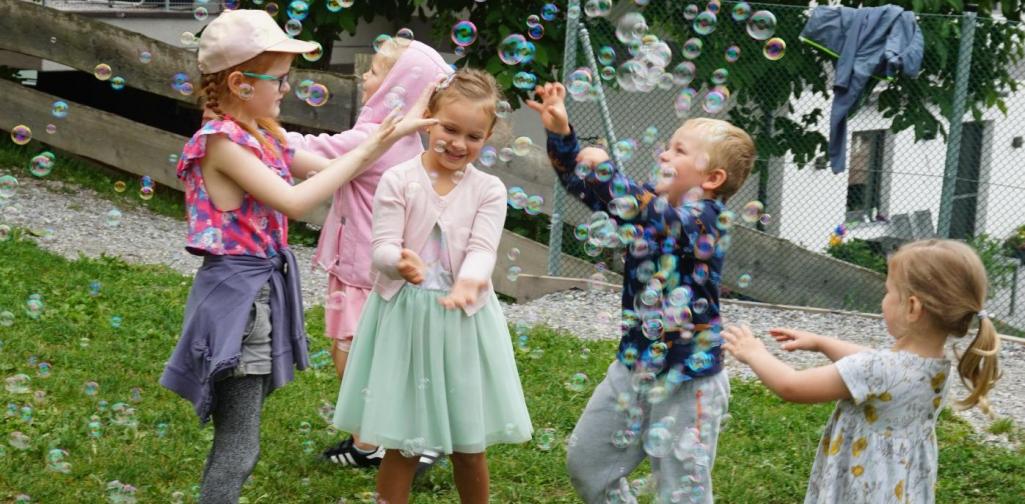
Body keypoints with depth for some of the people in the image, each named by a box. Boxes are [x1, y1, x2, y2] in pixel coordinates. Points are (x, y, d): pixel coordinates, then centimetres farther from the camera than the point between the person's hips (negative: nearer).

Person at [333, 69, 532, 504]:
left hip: (464, 319, 1)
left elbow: (482, 250, -13)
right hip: (404, 316, -1)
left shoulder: (488, 190, -1)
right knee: (401, 446, 6)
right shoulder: (398, 180, -5)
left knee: (468, 447, 11)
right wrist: (400, 262, -36)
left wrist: (467, 283, -36)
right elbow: (382, 247, -11)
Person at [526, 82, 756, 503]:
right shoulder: (655, 202, 3)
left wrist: (604, 169, -29)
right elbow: (586, 185, 6)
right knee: (586, 461, 19)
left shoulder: (707, 218, -18)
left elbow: (653, 218, -36)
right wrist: (560, 134, -7)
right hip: (633, 365, 8)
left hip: (686, 378, -8)